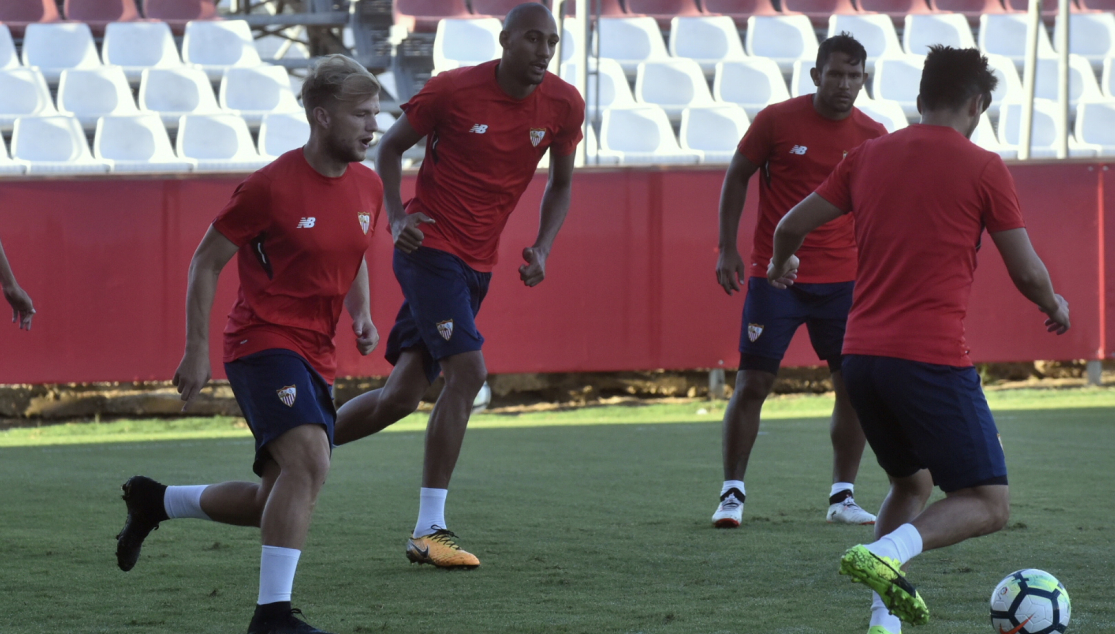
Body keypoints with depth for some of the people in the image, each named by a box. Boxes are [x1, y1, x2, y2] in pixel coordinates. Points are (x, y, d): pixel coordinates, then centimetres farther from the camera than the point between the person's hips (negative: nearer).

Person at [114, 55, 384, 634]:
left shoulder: (368, 187, 6)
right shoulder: (269, 187, -14)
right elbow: (206, 261, -5)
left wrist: (361, 316, 5)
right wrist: (196, 351, -7)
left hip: (314, 358, 8)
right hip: (263, 342, -8)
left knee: (276, 503, 12)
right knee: (310, 460, -28)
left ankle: (154, 501, 36)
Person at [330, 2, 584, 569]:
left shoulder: (563, 106, 0)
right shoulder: (453, 90, -12)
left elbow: (561, 183, 14)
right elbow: (391, 147, 1)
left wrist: (542, 249, -1)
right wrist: (396, 217, -13)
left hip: (477, 264, 6)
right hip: (431, 247, -6)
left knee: (401, 397, 5)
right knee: (468, 372, -20)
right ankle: (428, 532, -15)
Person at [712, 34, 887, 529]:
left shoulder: (872, 136, 2)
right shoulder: (777, 121, -6)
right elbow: (737, 176, 4)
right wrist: (727, 249, -2)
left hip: (843, 279, 3)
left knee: (854, 385, 0)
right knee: (752, 383, -6)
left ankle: (843, 497, 11)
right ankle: (732, 493, 3)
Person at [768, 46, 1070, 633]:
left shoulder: (868, 156, 10)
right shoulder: (982, 168, -3)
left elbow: (791, 226, 15)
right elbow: (1027, 273, 1)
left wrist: (781, 265, 38)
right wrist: (1054, 306, 23)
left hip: (861, 355, 6)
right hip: (933, 359, -6)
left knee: (911, 484, 24)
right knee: (988, 504, 0)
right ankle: (887, 552, -25)